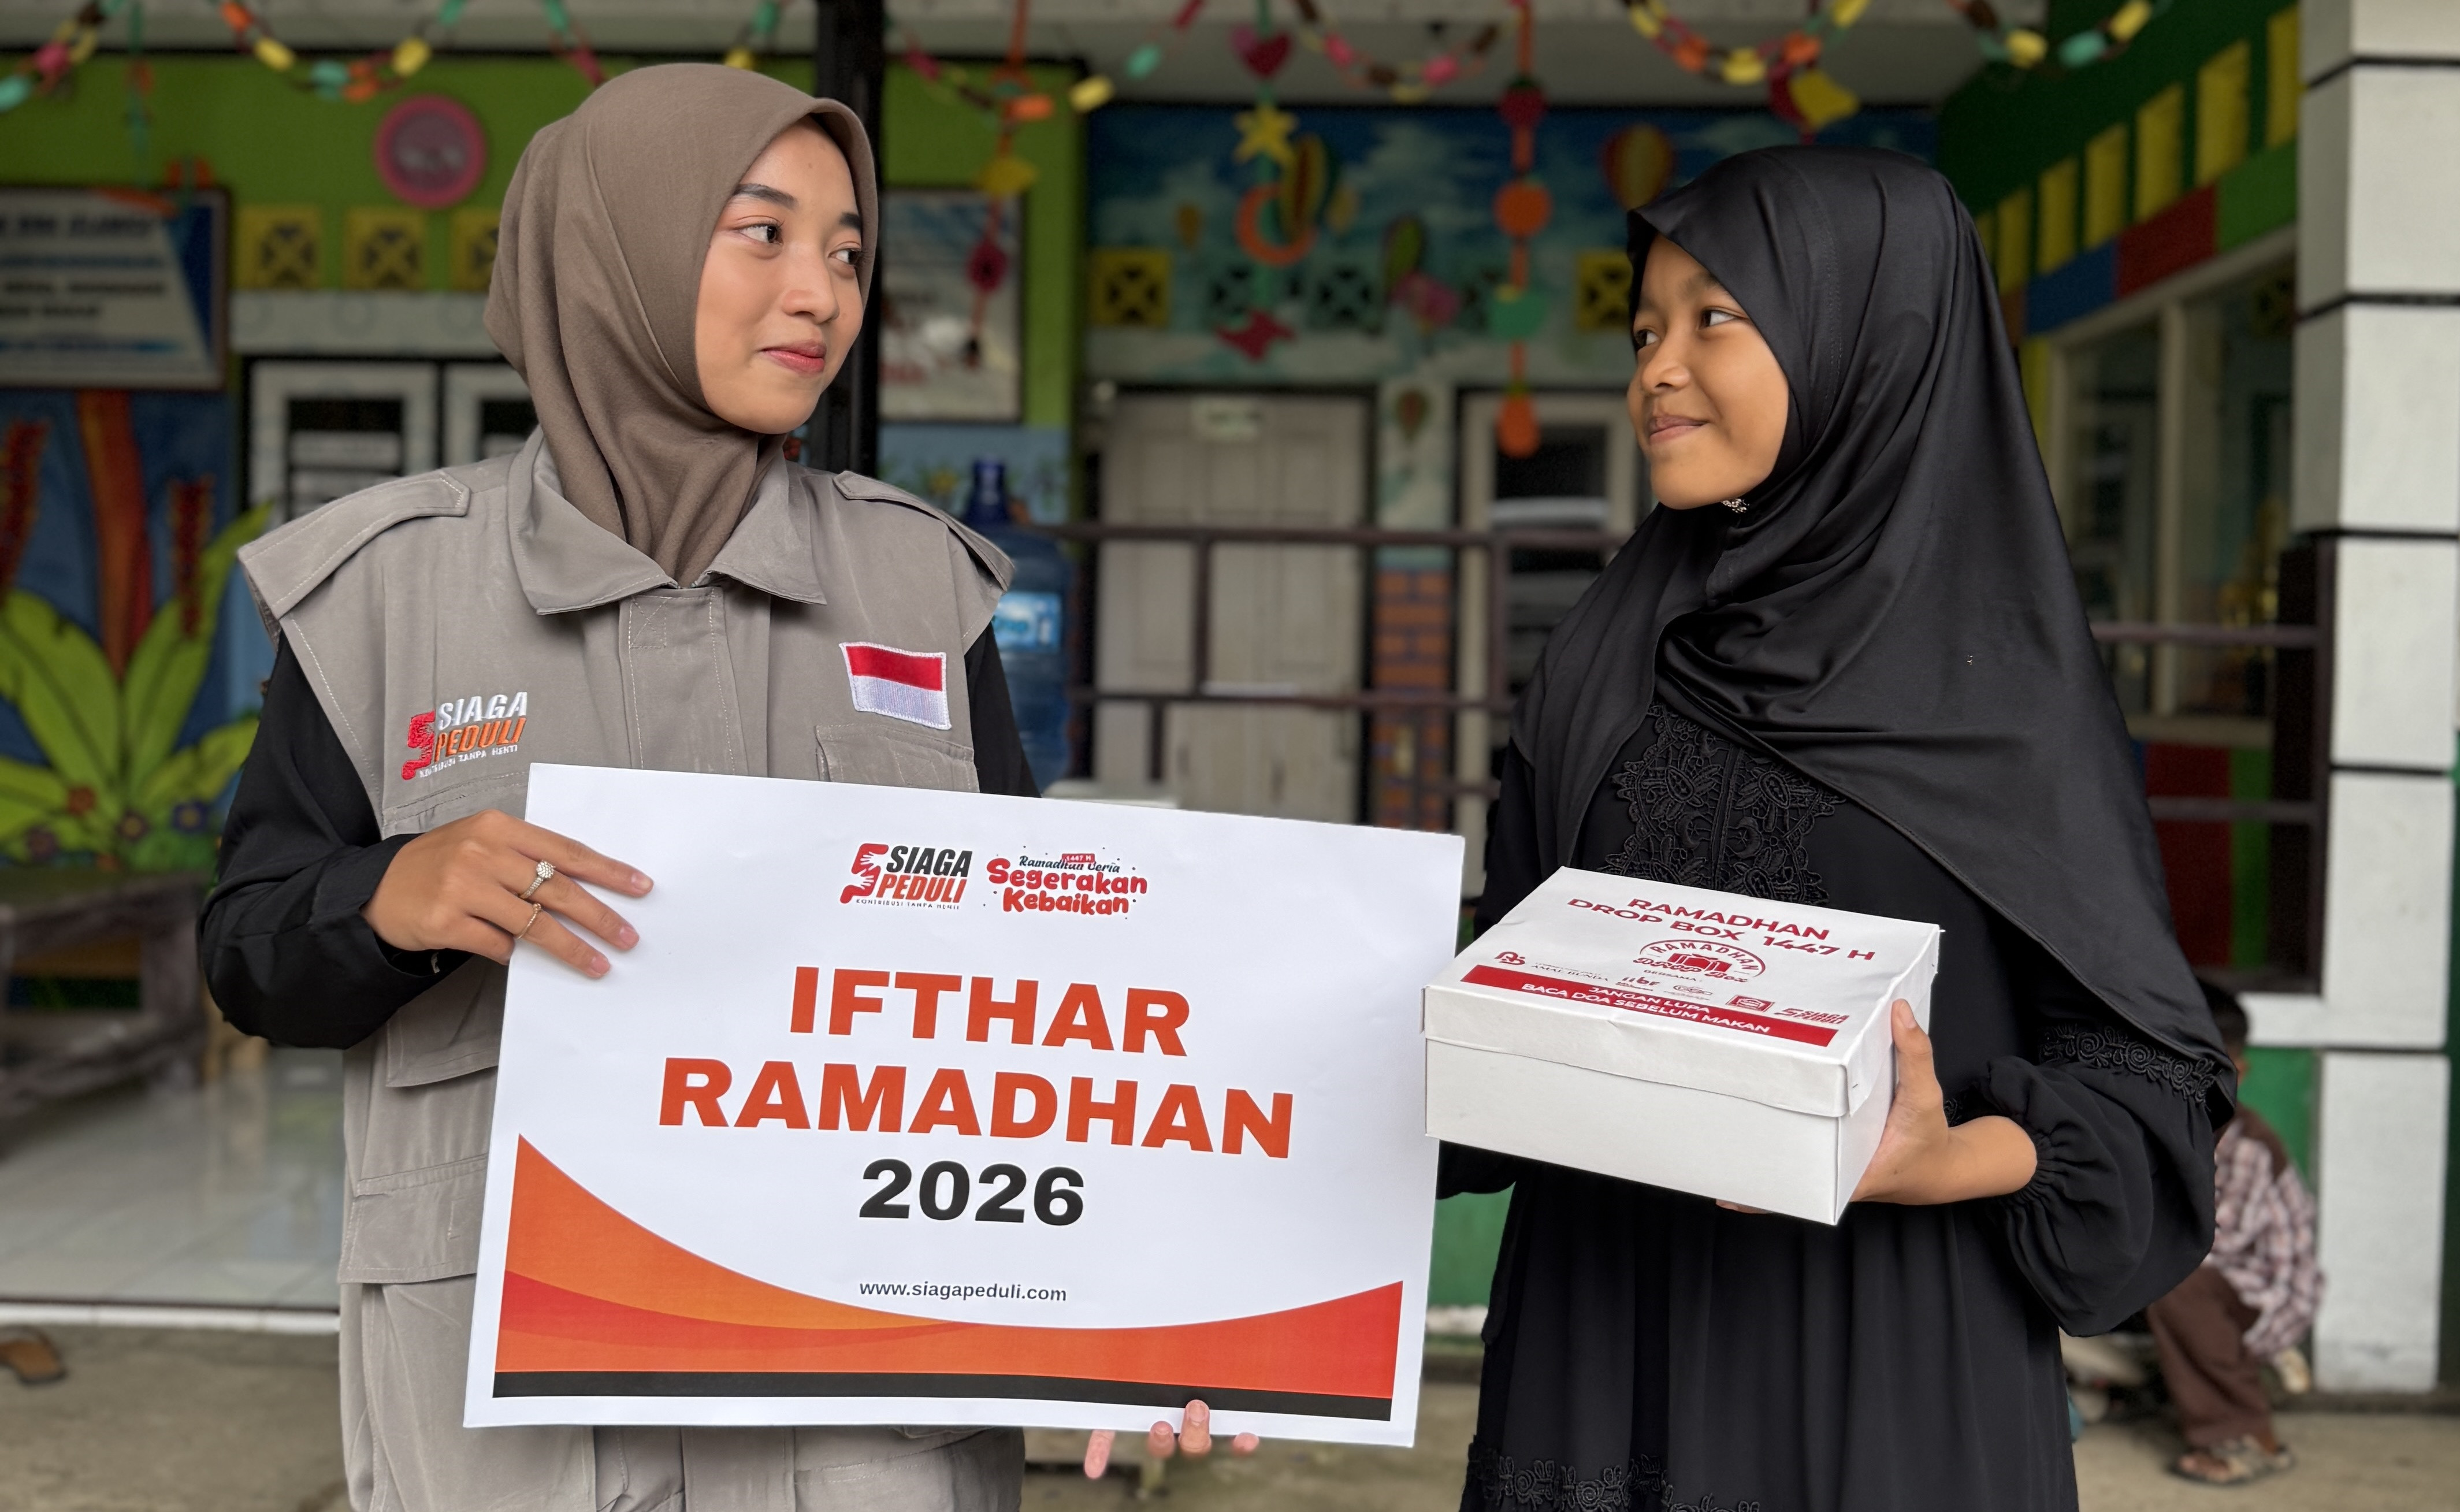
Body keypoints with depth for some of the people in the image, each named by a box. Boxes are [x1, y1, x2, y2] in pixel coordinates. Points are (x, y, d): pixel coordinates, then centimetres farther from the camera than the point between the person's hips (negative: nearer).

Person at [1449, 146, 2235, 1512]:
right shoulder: (1604, 665, 6)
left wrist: (1947, 1165, -21)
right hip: (1606, 1335, 3)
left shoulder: (2012, 679, -5)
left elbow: (2145, 1064, -3)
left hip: (1886, 1364, -3)